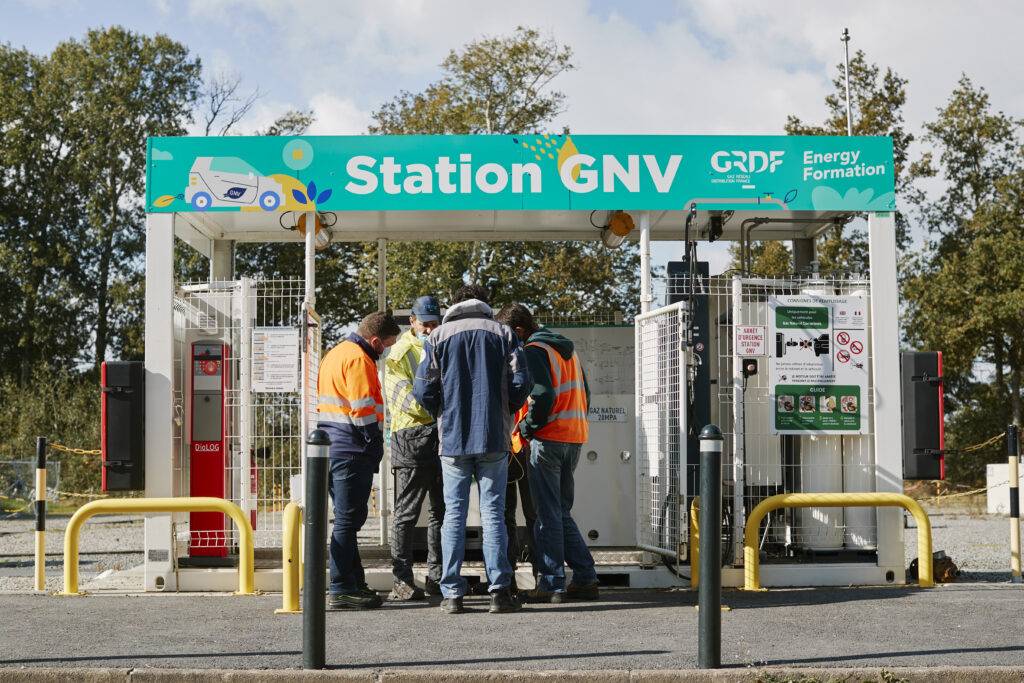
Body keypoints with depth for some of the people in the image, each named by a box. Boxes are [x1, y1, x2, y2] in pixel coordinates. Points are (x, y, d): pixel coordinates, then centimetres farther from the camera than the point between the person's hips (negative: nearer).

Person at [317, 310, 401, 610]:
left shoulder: (336, 352, 19)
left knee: (348, 518, 16)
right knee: (348, 519, -6)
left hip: (330, 447, 10)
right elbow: (364, 408, -19)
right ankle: (341, 590, -3)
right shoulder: (358, 359, -13)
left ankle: (354, 583, 23)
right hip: (352, 450, -10)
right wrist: (375, 444, -9)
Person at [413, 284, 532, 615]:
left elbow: (423, 390, -2)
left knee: (454, 515, 5)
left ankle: (452, 593, 2)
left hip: (453, 439, 0)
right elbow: (521, 383, -2)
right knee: (493, 513, 3)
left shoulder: (438, 337, 5)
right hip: (494, 439, 0)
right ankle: (499, 590, -2)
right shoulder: (503, 333, 6)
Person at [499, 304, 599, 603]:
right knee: (562, 512, 15)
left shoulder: (534, 350, -10)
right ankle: (585, 579, 13)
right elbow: (585, 393, 21)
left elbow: (542, 397, -21)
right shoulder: (567, 348, 18)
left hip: (548, 438, -8)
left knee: (548, 514, -2)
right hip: (575, 435, 8)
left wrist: (526, 428, -9)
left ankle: (552, 584, -1)